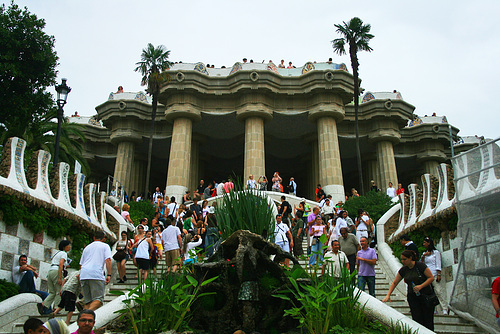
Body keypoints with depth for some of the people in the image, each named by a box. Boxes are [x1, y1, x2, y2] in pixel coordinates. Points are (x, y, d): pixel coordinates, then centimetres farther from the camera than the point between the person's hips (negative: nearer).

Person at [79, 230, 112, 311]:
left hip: (83, 274, 5)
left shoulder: (87, 247, 28)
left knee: (88, 301, 10)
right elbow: (108, 260, -2)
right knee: (98, 299, -8)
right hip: (97, 274, -5)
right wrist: (109, 275, -5)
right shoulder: (105, 246, 14)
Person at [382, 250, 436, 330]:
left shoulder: (420, 266, -10)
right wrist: (388, 295, -1)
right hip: (412, 297, 3)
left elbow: (431, 277, -6)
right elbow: (394, 283, 7)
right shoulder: (403, 270, 2)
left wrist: (421, 286, -18)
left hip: (426, 296, -3)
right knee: (417, 320, -4)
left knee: (428, 321, 0)